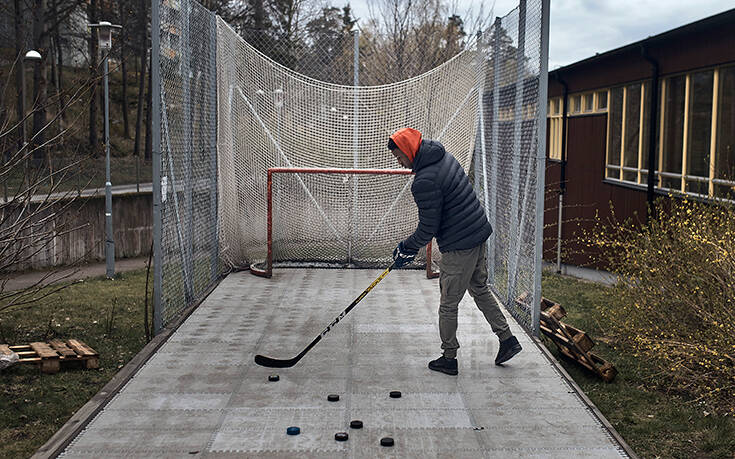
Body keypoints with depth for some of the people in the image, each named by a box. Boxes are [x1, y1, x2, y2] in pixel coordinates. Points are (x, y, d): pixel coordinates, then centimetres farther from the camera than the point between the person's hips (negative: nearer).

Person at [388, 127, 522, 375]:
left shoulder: (425, 181, -23)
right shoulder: (445, 157, 7)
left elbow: (428, 229, -19)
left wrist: (407, 249, -3)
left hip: (458, 247, -10)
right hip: (479, 234, 10)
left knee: (448, 304, 5)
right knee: (479, 289, 24)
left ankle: (449, 358, 18)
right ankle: (507, 339, 30)